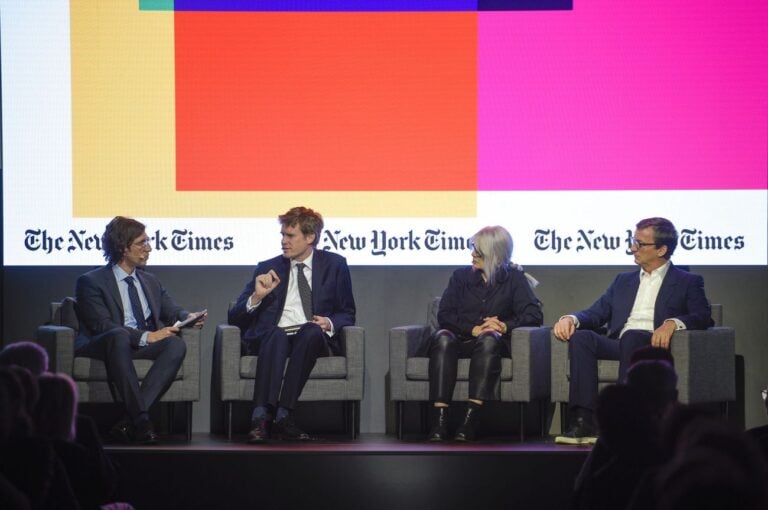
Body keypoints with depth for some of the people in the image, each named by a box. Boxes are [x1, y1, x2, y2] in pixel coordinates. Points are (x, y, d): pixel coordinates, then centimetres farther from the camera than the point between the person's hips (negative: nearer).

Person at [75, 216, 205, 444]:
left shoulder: (150, 281, 23)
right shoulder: (91, 282, 0)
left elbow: (173, 311, 20)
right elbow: (102, 325, -13)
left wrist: (188, 318, -7)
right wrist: (146, 336, -23)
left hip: (144, 347, 6)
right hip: (100, 346, -6)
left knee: (177, 344, -27)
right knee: (119, 336, -40)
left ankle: (129, 421, -37)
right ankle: (140, 419, -44)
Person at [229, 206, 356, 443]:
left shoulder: (334, 265, 14)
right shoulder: (267, 268, 15)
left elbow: (347, 314, 17)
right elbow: (235, 317, 12)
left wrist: (330, 324, -7)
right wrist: (257, 297, -9)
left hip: (312, 338, 0)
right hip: (270, 338, 0)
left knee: (311, 331, -36)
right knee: (276, 334, -37)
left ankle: (283, 415, -41)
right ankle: (261, 417, -51)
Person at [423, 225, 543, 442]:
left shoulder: (514, 279, 13)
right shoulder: (461, 276, 17)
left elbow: (534, 314, 0)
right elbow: (444, 315, 4)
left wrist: (506, 326, -18)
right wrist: (474, 329, -12)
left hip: (491, 342, -1)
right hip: (460, 339, 1)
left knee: (489, 340, -38)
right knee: (443, 337, -35)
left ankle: (470, 419, -47)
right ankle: (439, 421, -47)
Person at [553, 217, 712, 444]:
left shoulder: (688, 282, 14)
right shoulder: (624, 281, 29)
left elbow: (703, 317, -2)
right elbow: (597, 313, 20)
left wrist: (673, 323, -22)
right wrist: (571, 319, -3)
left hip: (655, 345, -4)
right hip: (618, 345, 4)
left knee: (631, 336, -37)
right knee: (581, 337, -26)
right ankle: (583, 423, -35)